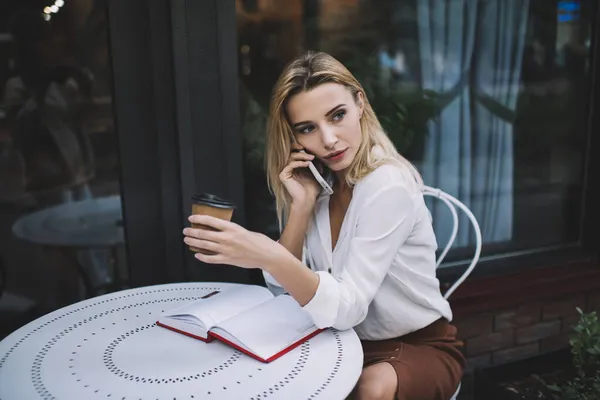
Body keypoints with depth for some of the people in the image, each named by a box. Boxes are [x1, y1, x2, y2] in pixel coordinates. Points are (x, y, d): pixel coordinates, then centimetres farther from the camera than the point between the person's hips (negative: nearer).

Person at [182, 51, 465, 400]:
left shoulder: (389, 186, -23)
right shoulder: (316, 180, -3)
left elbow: (347, 307, -31)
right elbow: (285, 287, -8)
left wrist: (271, 257, -46)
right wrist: (301, 206, -20)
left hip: (421, 346, -4)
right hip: (349, 342, 5)